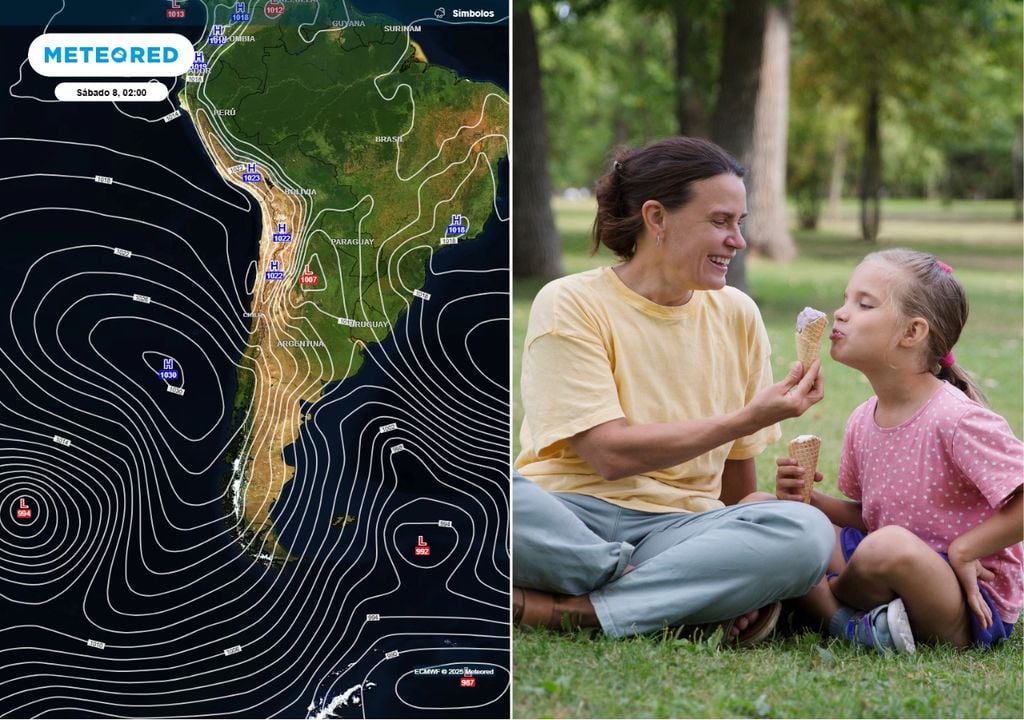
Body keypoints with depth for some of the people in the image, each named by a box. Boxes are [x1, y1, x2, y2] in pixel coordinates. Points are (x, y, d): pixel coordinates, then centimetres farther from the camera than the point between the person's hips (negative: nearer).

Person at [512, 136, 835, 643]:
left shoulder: (736, 315, 12)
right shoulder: (572, 304, -2)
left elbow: (738, 478, 14)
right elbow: (611, 455, -12)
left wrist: (752, 572, -5)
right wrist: (748, 418, -12)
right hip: (571, 517, -4)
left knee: (809, 531, -27)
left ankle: (562, 611, -27)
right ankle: (692, 599, -23)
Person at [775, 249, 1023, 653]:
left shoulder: (956, 419, -18)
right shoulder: (862, 422, 6)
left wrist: (960, 551, -15)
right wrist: (811, 500, -1)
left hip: (973, 604, -8)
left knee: (892, 546, -40)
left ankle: (823, 599, -6)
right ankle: (851, 625, -15)